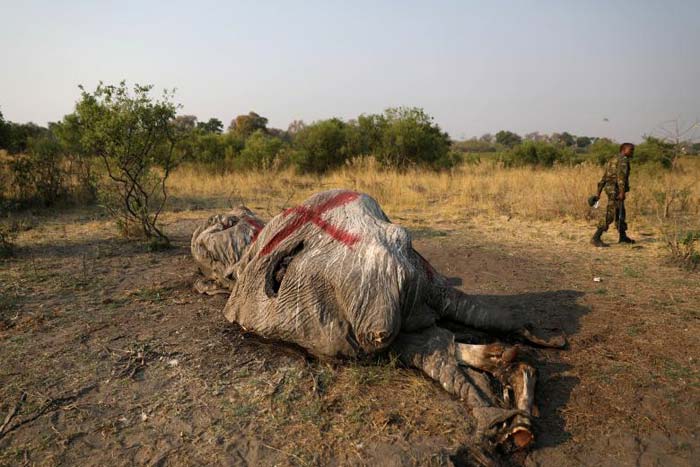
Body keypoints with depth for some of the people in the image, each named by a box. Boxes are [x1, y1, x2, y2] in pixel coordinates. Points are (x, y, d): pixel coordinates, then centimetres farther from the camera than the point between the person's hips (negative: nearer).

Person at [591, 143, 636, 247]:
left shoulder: (613, 160, 21)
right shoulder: (623, 159, -8)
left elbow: (604, 177, 20)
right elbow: (621, 175, -23)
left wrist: (599, 192, 19)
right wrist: (622, 192, -30)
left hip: (610, 188, 10)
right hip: (616, 189, -10)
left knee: (620, 213, 20)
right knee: (609, 215, -13)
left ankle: (623, 236, 31)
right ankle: (596, 238, -17)